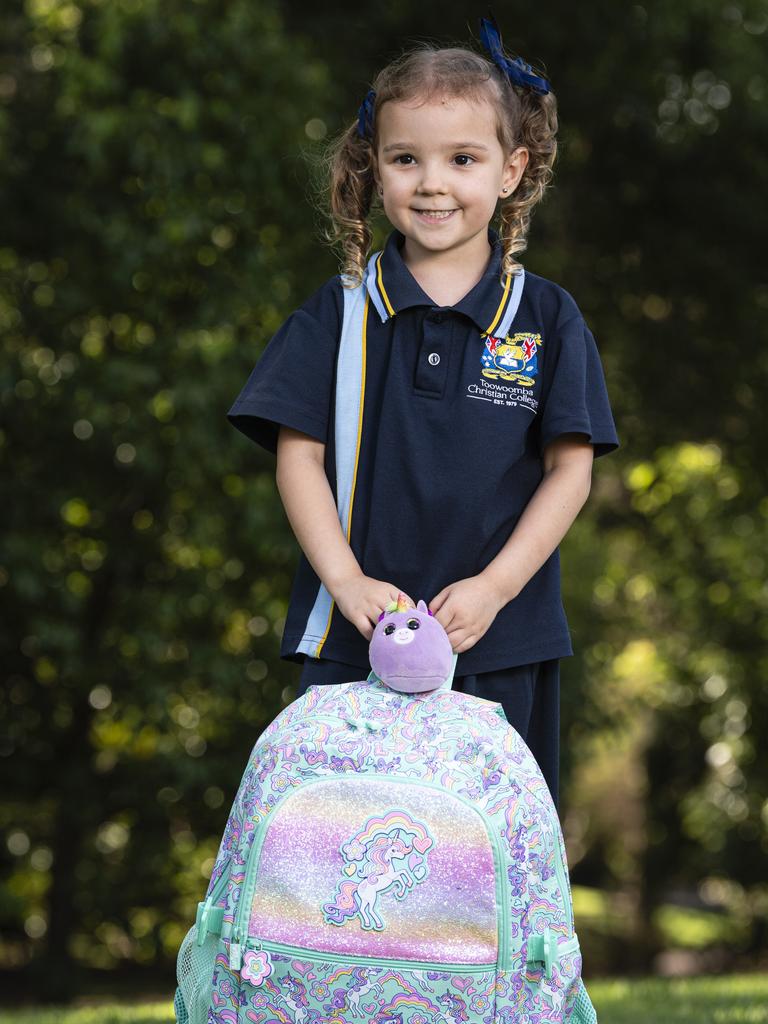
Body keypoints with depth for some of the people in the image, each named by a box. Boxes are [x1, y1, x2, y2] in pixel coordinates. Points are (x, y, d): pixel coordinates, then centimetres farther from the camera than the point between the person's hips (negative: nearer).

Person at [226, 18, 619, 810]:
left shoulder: (545, 319, 3)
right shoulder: (340, 314, 4)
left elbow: (570, 470, 0)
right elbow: (300, 454, 1)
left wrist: (492, 588, -11)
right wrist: (347, 581, -12)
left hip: (501, 649, 0)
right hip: (353, 644, 0)